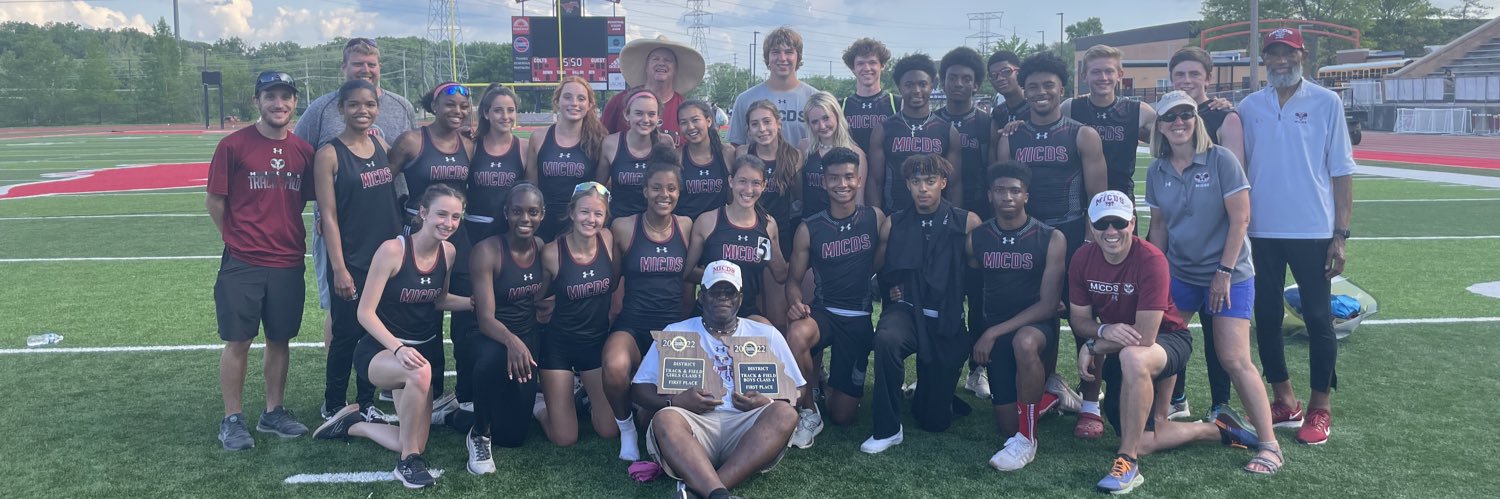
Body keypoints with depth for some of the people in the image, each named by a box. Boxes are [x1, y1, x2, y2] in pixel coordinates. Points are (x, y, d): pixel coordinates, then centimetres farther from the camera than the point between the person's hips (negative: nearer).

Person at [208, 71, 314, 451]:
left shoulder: (304, 151, 5)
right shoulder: (234, 145, -5)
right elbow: (215, 200, 1)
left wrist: (289, 233, 6)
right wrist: (238, 237, 3)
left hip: (289, 262, 4)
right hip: (243, 263, -3)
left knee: (280, 339, 11)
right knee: (238, 341, 3)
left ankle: (273, 412, 25)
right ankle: (232, 420, 15)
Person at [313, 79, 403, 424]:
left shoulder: (383, 147, 8)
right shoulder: (330, 154, -8)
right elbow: (329, 215, -10)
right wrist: (339, 268, -14)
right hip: (352, 262, -5)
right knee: (346, 334, 4)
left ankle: (366, 403, 26)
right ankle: (333, 406, 21)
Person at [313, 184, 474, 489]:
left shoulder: (448, 252, -4)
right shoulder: (392, 250, -21)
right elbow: (365, 312, -20)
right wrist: (398, 348, -34)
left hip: (423, 348, 6)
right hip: (379, 351, -6)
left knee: (415, 446, 5)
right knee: (420, 372, -41)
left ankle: (353, 422, 33)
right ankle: (408, 462, -20)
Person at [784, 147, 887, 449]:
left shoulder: (875, 219, -3)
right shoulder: (809, 229, -3)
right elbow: (794, 279, 1)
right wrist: (795, 304, -19)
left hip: (859, 318, 1)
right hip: (823, 311, -1)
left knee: (843, 416, 2)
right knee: (796, 336, -40)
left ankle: (834, 382, 41)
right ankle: (808, 414, -15)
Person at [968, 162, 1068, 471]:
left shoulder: (1051, 239, -10)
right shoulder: (976, 238, 0)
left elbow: (1048, 304, -14)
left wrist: (994, 332, -19)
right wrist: (981, 334, -3)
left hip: (1037, 324, -3)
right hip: (994, 332, 4)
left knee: (1024, 342, -41)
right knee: (1008, 426, 1)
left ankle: (1026, 441, -23)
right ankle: (1050, 396, 37)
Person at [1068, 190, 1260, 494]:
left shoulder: (1151, 260, -25)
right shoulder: (1083, 260, -10)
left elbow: (1144, 336, -27)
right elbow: (1078, 318, -5)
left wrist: (1093, 347, -21)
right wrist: (1106, 330, -26)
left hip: (1167, 339, -6)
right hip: (1118, 351, 6)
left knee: (1132, 357, -43)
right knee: (1143, 443, -2)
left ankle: (1128, 463, -32)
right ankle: (1218, 430, 23)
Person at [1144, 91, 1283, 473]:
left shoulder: (1220, 159, -10)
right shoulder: (1157, 171, 3)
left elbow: (1240, 219, -11)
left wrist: (1224, 272, -13)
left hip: (1228, 275, -5)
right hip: (1179, 274, 5)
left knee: (1234, 359, -10)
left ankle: (1269, 445, -1)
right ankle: (1168, 412, 24)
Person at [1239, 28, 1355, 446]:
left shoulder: (1326, 103, -1)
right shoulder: (1250, 107, 5)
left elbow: (1341, 172, -3)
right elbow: (1239, 170, 8)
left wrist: (1341, 234, -8)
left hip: (1313, 231, -3)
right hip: (1263, 231, 3)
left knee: (1318, 319, 4)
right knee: (1267, 317, 9)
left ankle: (1320, 408, 15)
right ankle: (1284, 401, 23)